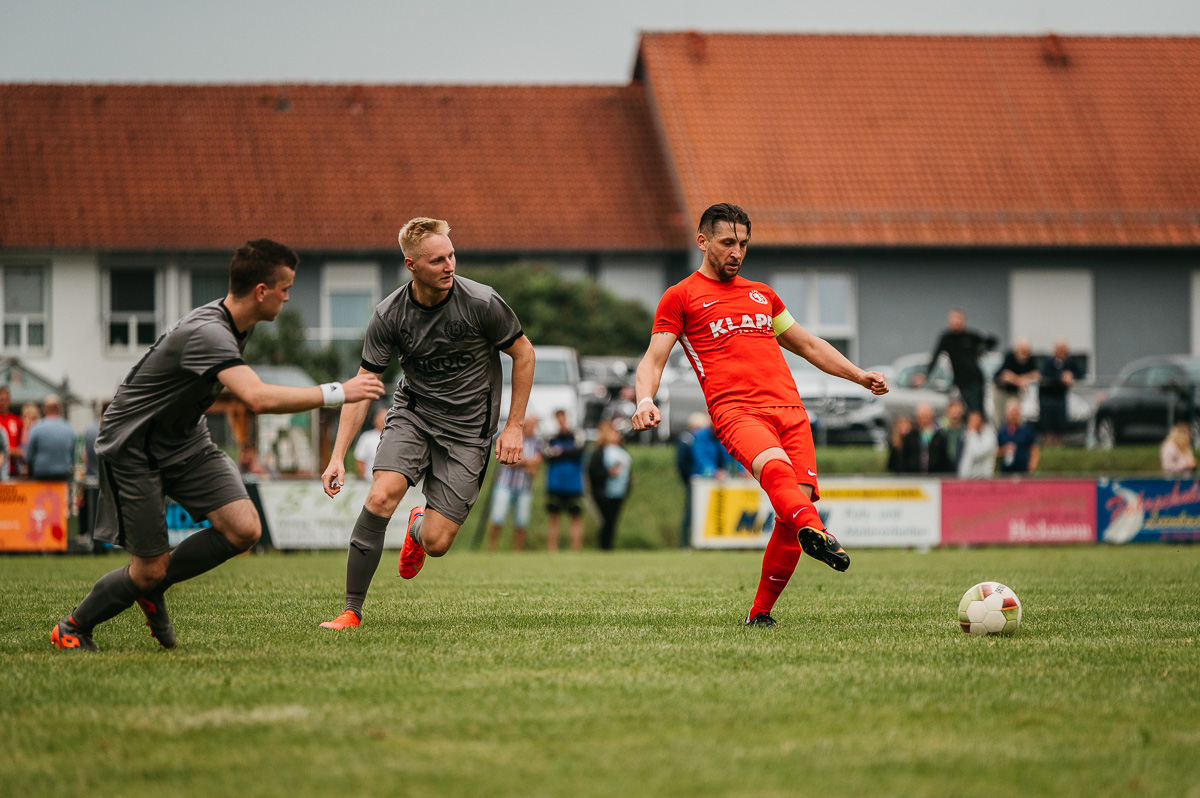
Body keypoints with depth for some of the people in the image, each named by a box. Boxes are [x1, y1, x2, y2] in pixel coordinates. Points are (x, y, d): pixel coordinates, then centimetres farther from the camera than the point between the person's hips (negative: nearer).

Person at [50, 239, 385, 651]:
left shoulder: (234, 324, 0)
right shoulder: (206, 333, -32)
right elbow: (258, 398, -46)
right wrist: (337, 393, -41)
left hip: (185, 440, 9)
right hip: (133, 447, -8)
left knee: (244, 528, -12)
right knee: (150, 568, -7)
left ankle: (152, 589, 11)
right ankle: (72, 628, 20)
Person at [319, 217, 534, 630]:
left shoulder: (481, 303, -17)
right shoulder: (389, 314, -11)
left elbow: (523, 353, -1)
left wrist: (514, 426, -3)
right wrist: (338, 456, -14)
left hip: (467, 430, -1)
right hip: (412, 414, 1)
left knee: (437, 542, -9)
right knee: (381, 496, -25)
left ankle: (419, 526, 32)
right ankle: (352, 611, -14)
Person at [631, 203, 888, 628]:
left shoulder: (761, 294, 30)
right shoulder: (681, 297, 14)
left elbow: (807, 344, 39)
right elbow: (653, 359, 7)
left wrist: (859, 375, 30)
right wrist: (645, 399, -13)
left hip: (789, 408, 5)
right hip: (734, 409, -5)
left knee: (796, 500, -13)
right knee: (775, 468, -35)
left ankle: (760, 613, -2)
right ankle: (815, 532, -65)